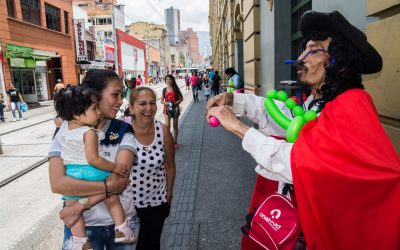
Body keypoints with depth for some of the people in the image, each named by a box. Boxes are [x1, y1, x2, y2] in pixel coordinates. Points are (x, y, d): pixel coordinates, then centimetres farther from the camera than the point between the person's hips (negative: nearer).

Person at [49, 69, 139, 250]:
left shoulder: (124, 131, -7)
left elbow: (121, 178, -17)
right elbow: (57, 184, -19)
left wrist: (81, 205, -22)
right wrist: (108, 186, -24)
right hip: (82, 225, -1)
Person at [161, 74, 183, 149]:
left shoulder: (176, 89, -2)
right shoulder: (164, 90, 3)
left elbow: (181, 98, -1)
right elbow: (161, 100, 6)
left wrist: (176, 103, -18)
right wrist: (166, 103, -15)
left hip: (175, 108, -1)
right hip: (167, 109, 1)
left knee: (175, 126, 9)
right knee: (167, 126, -9)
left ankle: (175, 142, 22)